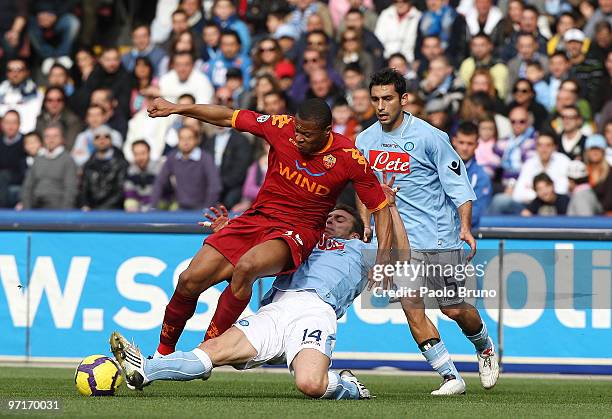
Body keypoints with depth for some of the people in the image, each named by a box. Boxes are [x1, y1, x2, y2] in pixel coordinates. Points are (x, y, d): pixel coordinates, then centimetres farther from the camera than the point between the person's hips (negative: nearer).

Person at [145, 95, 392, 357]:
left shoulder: (349, 158, -14)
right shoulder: (282, 127, -9)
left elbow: (381, 207, -5)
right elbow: (227, 118, 4)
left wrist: (383, 258, -15)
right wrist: (176, 108, 4)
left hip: (297, 230, -4)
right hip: (256, 218, 4)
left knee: (245, 268, -35)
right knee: (190, 280, -8)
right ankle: (164, 351, 15)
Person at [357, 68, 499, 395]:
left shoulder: (430, 137, -10)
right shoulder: (365, 141, 4)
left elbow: (458, 184, -7)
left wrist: (465, 227, -16)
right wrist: (365, 228, 11)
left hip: (441, 238, -3)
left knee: (454, 310, 3)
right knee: (412, 310, -12)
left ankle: (484, 347, 35)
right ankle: (450, 377, -4)